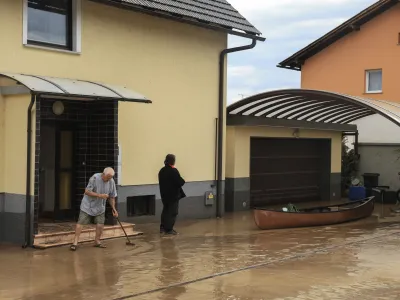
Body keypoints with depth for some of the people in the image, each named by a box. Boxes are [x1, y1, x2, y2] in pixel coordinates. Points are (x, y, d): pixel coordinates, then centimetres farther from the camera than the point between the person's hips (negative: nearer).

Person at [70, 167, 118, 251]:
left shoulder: (111, 182, -5)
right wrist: (99, 195, -27)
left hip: (100, 207, 4)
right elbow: (87, 191, -21)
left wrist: (113, 208, 2)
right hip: (87, 205, -4)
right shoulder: (94, 178, -21)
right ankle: (75, 242, -3)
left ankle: (97, 241, 16)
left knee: (100, 224, -4)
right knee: (80, 222, -8)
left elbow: (111, 197, 6)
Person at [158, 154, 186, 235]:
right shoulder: (173, 171, -19)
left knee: (165, 210, 19)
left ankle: (162, 227, 21)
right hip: (173, 195, -7)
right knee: (173, 212, 2)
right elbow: (180, 182, -20)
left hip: (164, 194, 7)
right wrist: (183, 180, 1)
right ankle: (169, 229, 2)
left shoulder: (162, 171, 5)